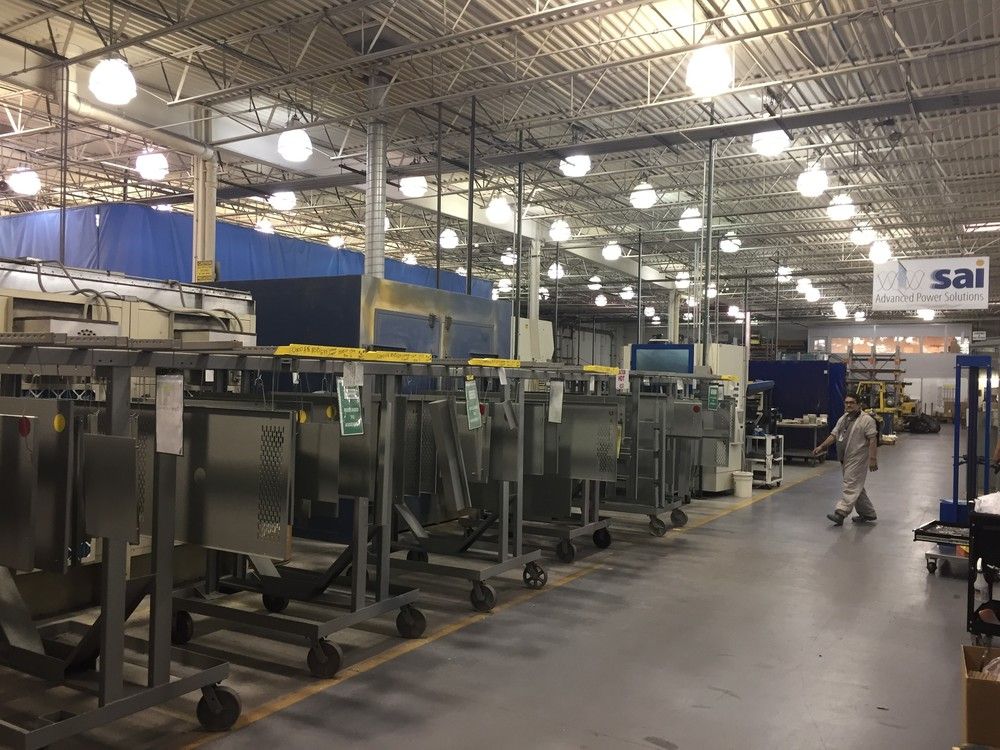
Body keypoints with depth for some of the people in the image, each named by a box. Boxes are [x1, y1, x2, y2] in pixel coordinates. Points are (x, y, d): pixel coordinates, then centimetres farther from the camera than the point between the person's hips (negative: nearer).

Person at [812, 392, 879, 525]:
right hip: (846, 460, 9)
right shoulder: (843, 419, 15)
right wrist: (822, 447, 9)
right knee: (856, 488, 14)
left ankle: (840, 513, -17)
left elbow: (873, 440, -15)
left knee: (851, 487, -11)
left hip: (858, 459, -9)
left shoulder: (866, 420, -10)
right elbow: (833, 435, 18)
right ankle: (868, 513, 23)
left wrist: (873, 459, -20)